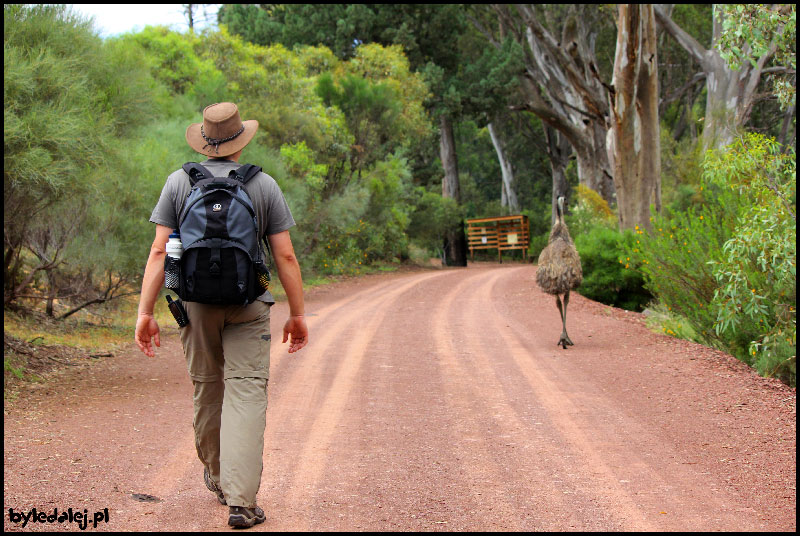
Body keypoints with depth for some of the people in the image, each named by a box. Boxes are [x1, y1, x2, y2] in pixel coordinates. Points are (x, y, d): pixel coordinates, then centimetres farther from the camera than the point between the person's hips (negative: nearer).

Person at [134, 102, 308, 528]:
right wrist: (297, 314, 5)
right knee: (245, 394, -5)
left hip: (195, 302, 2)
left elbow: (160, 250, -4)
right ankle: (240, 500, -14)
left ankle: (217, 476, 38)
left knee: (206, 388, 18)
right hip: (248, 303, -2)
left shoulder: (179, 182, 1)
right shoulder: (264, 185, 0)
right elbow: (285, 256, -2)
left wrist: (145, 312, -3)